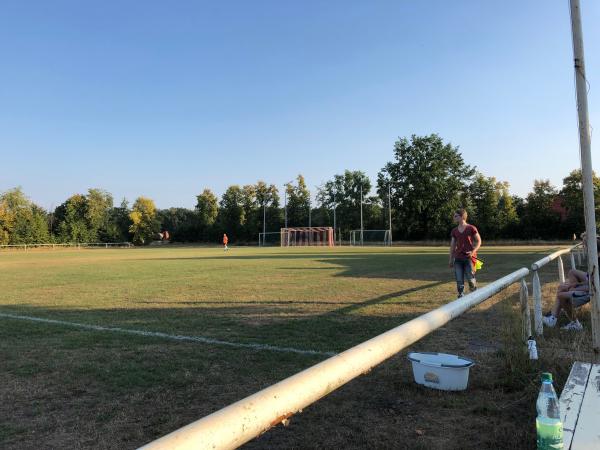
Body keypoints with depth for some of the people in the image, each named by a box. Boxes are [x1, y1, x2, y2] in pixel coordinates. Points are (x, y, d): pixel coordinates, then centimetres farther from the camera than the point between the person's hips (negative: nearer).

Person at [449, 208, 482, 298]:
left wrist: (473, 251, -16)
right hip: (458, 258, 4)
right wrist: (451, 259, 11)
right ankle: (461, 296, 10)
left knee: (471, 278, -3)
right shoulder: (454, 231, 10)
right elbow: (452, 245, 13)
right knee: (459, 280, 1)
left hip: (469, 258, -4)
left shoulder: (471, 228, -3)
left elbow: (479, 241, 0)